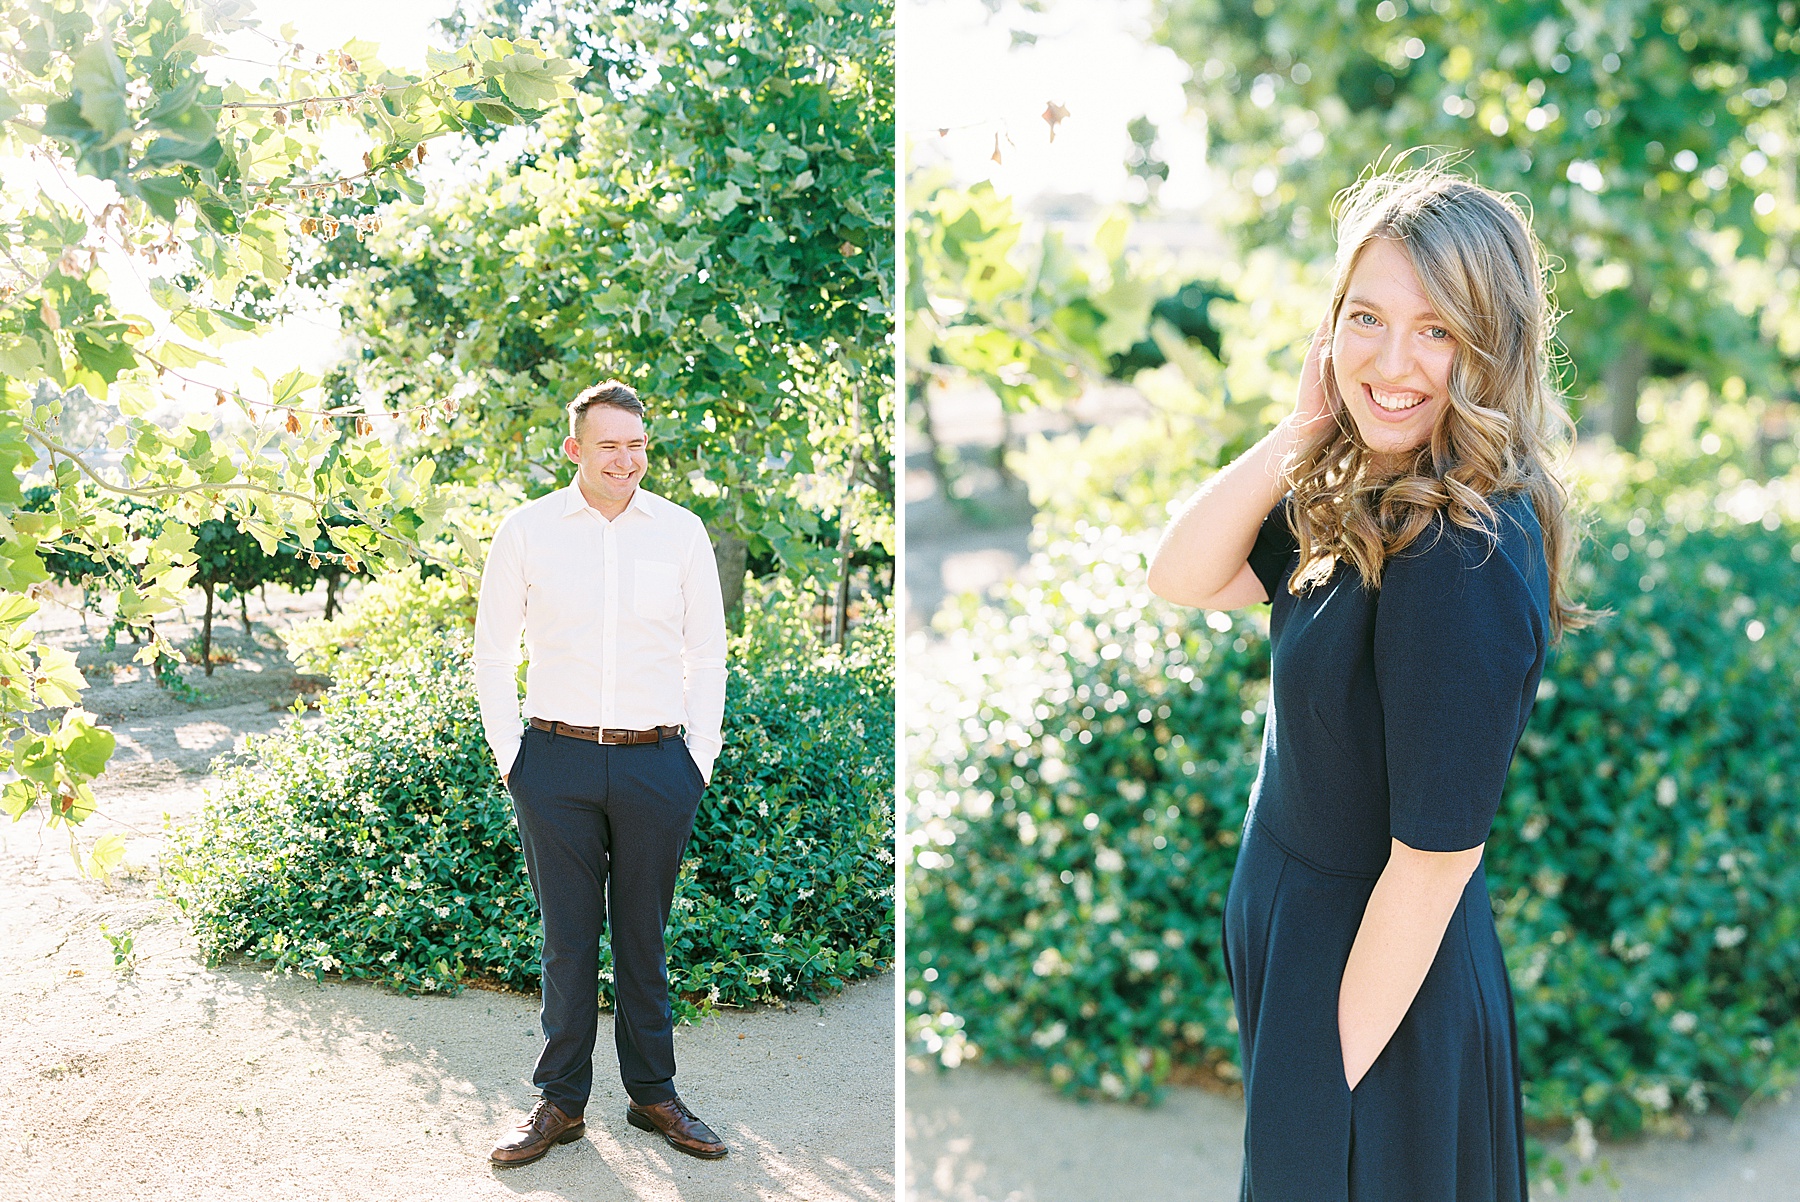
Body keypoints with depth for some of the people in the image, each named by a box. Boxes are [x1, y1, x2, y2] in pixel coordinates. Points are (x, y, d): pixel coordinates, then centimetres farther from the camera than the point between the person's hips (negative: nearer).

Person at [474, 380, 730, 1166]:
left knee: (644, 938, 10)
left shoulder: (681, 532, 3)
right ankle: (561, 1102, 19)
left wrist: (700, 760, 3)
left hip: (657, 767, 1)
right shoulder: (527, 531, 1)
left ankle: (653, 1094, 23)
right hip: (557, 763, -1)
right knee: (567, 939, 6)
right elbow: (492, 651, 7)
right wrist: (509, 757, 1)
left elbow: (707, 654, 8)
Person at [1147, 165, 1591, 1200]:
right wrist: (1300, 431, -17)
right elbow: (1182, 580, -5)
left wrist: (1341, 1073, -17)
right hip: (1289, 914, 8)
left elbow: (1434, 860, -27)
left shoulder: (1466, 558, -31)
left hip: (1374, 967, -8)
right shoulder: (1363, 492, -4)